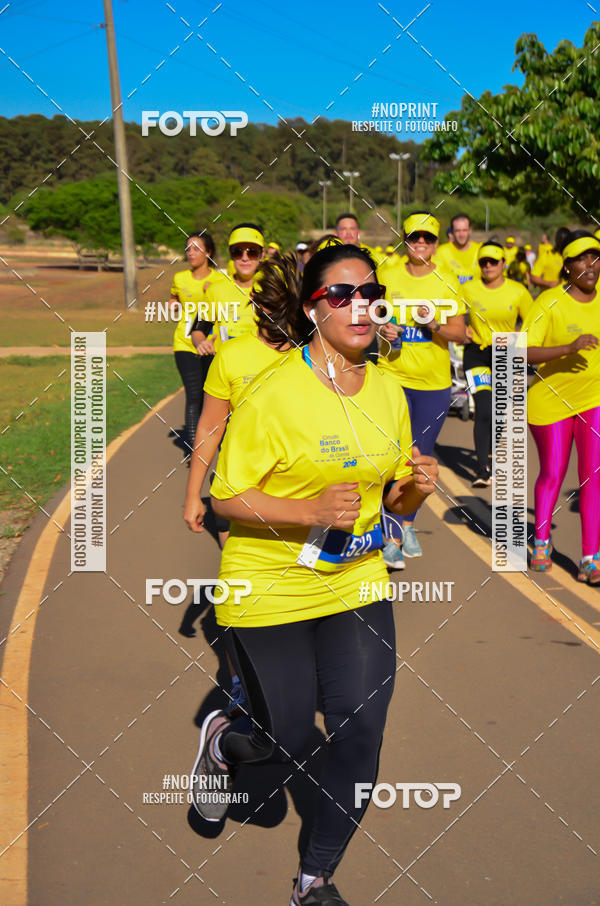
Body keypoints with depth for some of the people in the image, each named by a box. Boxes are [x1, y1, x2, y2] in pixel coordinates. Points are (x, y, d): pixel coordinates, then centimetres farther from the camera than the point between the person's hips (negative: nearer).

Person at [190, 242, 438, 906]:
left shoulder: (388, 392, 2)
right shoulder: (275, 395, -17)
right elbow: (226, 499, -15)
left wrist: (415, 489, -12)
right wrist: (310, 511, -29)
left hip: (357, 584, 5)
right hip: (270, 593, -5)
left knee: (360, 737, 1)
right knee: (289, 744, 5)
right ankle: (221, 742, 43)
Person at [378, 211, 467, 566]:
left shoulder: (448, 281, 2)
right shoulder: (388, 277, 1)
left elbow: (460, 333, 0)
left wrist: (435, 325, -19)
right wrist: (382, 331, -13)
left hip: (435, 382, 2)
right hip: (393, 377, -1)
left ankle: (408, 524, 29)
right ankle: (392, 537, -4)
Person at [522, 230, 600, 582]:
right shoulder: (549, 303, -16)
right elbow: (523, 352, -26)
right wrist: (569, 348, -36)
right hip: (552, 400, -2)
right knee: (552, 476, 11)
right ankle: (542, 542, 34)